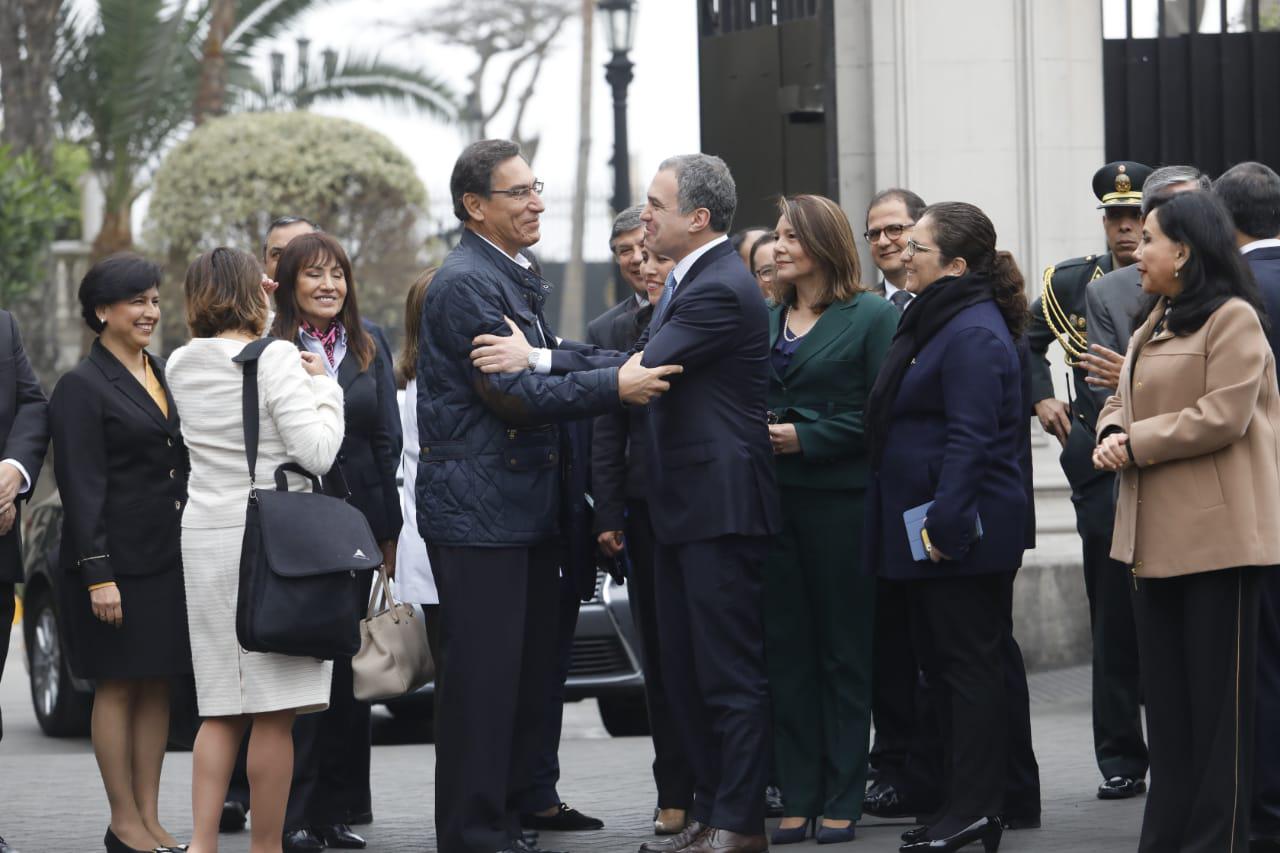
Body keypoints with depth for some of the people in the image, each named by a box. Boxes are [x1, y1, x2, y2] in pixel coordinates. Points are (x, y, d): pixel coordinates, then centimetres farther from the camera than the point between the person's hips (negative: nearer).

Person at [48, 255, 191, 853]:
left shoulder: (163, 376, 14)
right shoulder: (83, 388, -8)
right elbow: (82, 489, -13)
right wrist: (98, 574, -18)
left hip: (170, 558, 7)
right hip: (119, 560, -7)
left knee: (158, 686, 8)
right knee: (117, 687, -1)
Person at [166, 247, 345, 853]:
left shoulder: (181, 365, 8)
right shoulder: (276, 359, -11)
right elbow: (318, 452, -17)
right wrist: (323, 386, -1)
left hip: (202, 539, 6)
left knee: (222, 710, 11)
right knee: (274, 712, -1)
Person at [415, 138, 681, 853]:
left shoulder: (517, 280, 19)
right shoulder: (465, 283, -14)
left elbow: (545, 369, 22)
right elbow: (511, 392, -21)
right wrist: (614, 386, -22)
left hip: (529, 506, 10)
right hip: (478, 506, -10)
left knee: (530, 672, 12)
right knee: (483, 676, -6)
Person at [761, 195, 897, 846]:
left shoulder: (872, 317, -3)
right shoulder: (767, 321, 14)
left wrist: (806, 439, -15)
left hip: (840, 500, -5)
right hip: (776, 499, 5)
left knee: (844, 652, 1)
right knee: (786, 651, 4)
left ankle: (842, 799, 6)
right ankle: (798, 798, 9)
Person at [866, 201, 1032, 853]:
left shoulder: (974, 334, -16)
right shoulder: (935, 322, 16)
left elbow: (970, 438, -23)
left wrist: (944, 521, -26)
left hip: (962, 533, -11)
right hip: (927, 530, 11)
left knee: (970, 664, -6)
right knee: (941, 660, 12)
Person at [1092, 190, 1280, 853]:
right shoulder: (1154, 324, 18)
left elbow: (1221, 417, -18)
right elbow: (1124, 401, 19)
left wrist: (1139, 444, -14)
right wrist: (1111, 436, -3)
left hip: (1215, 530, -9)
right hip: (1154, 533, 9)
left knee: (1216, 694, -3)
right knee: (1165, 692, 11)